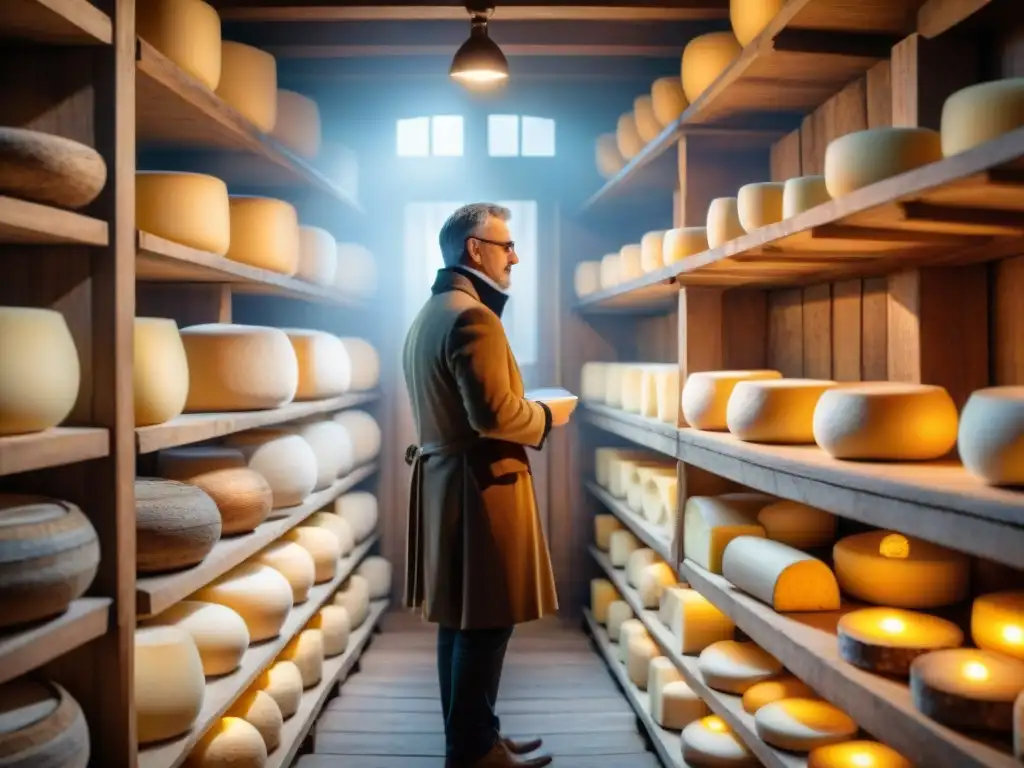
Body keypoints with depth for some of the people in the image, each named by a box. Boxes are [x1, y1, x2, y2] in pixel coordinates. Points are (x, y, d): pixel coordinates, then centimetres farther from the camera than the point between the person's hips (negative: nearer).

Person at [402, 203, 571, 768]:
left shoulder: (428, 314, 16)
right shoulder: (473, 316, -16)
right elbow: (493, 412, -24)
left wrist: (529, 412, 15)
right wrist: (546, 416, -7)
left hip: (444, 478, 10)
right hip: (480, 486, -10)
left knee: (460, 619, 16)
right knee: (484, 622, 0)